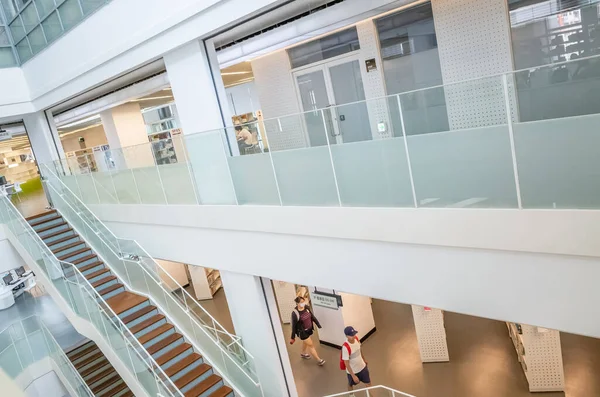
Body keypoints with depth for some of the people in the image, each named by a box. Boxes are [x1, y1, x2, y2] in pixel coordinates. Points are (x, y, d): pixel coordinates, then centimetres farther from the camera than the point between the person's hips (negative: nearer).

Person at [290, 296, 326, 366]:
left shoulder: (306, 308, -12)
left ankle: (303, 354, 56)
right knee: (311, 345, 3)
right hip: (302, 332, -6)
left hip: (309, 329, 6)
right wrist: (293, 337, -10)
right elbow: (294, 326, -19)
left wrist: (319, 325, 4)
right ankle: (319, 360, 18)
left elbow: (313, 317, 0)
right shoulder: (295, 313, -28)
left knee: (305, 342, 29)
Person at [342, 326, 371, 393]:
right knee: (351, 385, 23)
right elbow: (346, 363, -27)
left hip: (362, 366, 5)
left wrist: (364, 359, 19)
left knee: (368, 383, 15)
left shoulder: (356, 338, -16)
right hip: (352, 371, -4)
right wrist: (353, 376, -24)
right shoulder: (345, 347, -36)